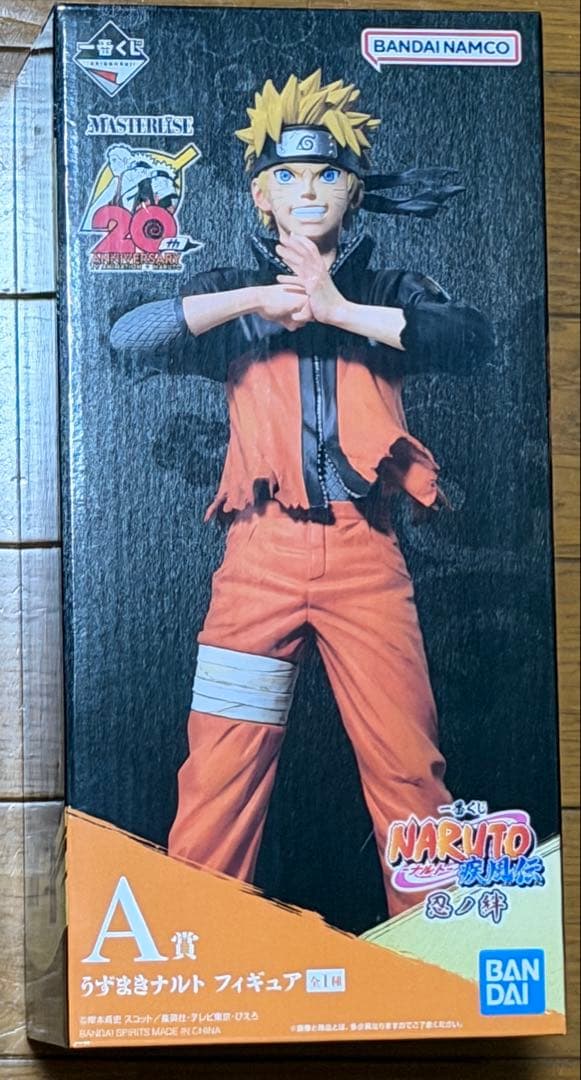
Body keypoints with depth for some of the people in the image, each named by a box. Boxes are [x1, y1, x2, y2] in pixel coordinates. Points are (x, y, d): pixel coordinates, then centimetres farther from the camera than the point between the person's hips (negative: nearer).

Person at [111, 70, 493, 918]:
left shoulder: (390, 294, 14)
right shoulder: (237, 298, 13)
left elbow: (473, 338, -7)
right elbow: (129, 333, -4)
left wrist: (339, 309, -11)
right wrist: (259, 296, -10)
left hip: (364, 553, 0)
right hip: (263, 553, 0)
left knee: (410, 768, 1)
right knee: (221, 772, -2)